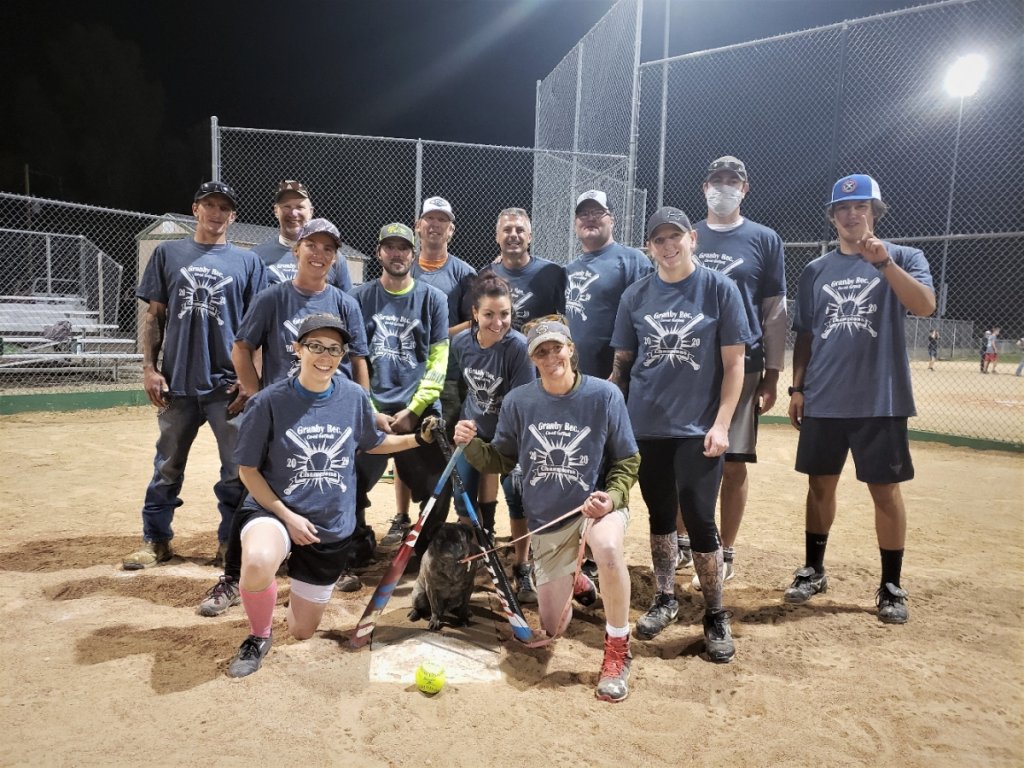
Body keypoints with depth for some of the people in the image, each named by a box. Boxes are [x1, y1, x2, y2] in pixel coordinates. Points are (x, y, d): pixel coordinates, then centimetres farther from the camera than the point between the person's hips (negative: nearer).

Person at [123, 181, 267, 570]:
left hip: (229, 384, -1)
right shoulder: (168, 254, 10)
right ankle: (155, 540, 24)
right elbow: (153, 315, 9)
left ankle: (230, 542, 17)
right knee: (167, 466, 10)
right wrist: (149, 368, 1)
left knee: (237, 469, 2)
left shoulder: (247, 261, 7)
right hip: (177, 382, 1)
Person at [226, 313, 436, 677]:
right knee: (258, 563, -39)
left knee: (302, 631, 14)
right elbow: (248, 469, -7)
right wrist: (286, 516, -16)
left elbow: (372, 444, 11)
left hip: (333, 527, 3)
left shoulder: (355, 397, -6)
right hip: (274, 510, -3)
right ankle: (259, 636, -5)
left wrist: (420, 437, -1)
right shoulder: (270, 401, -15)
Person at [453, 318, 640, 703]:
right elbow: (500, 460, 0)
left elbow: (628, 461, -5)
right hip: (546, 519, 3)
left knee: (607, 547, -40)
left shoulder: (604, 395, -13)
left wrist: (612, 497, -23)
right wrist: (471, 444, -20)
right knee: (553, 628, 8)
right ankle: (572, 582, 45)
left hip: (596, 502, -2)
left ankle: (617, 649, -16)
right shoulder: (517, 402, -8)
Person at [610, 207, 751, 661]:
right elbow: (622, 363, 10)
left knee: (700, 520, -3)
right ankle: (665, 600, 32)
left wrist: (720, 424, -11)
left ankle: (716, 616, 16)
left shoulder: (719, 289, -2)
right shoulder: (635, 296, 6)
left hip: (699, 430, -3)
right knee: (660, 517, 13)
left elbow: (734, 363, -3)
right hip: (645, 427, 3)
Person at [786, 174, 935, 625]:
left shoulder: (904, 257, 2)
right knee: (820, 484, 10)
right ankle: (813, 571, 24)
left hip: (880, 401, -3)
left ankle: (891, 587, 17)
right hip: (823, 401, 3)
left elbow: (925, 306, -16)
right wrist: (797, 388, 6)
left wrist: (883, 262, -26)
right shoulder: (816, 270, 11)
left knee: (885, 490, 3)